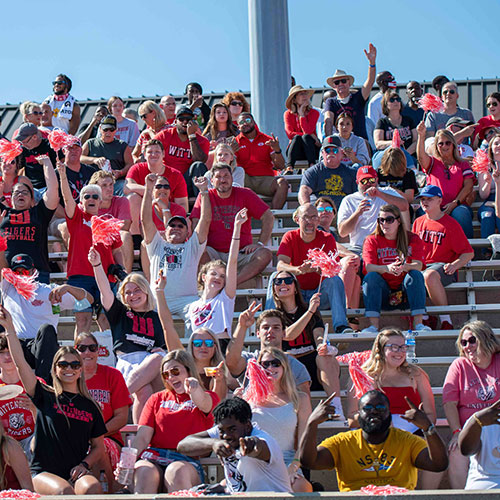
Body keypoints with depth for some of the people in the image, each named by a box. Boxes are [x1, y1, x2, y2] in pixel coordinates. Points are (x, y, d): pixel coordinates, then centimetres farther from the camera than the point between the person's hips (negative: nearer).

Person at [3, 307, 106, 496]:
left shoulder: (90, 406, 15)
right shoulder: (45, 397, 10)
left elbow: (98, 447, 18)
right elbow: (20, 363, 1)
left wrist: (84, 465, -2)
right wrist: (9, 328, -3)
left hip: (76, 472, 2)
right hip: (43, 473, -2)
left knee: (93, 488, -33)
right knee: (65, 492, -35)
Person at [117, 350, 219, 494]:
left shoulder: (208, 398, 14)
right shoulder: (157, 399, 24)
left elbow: (203, 403, -14)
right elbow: (142, 437, 12)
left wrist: (194, 389, -41)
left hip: (187, 462, -2)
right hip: (153, 460, 2)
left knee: (177, 471, -38)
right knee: (145, 473, -34)